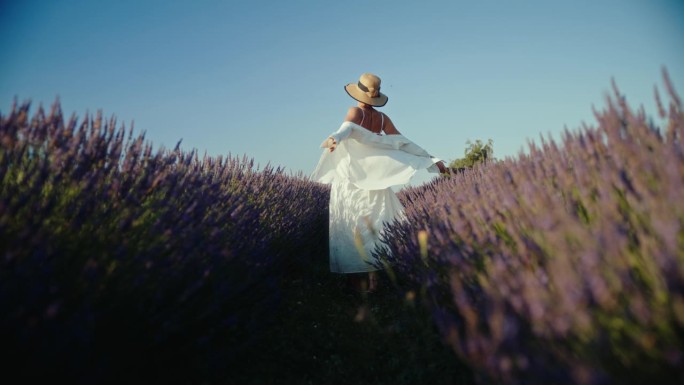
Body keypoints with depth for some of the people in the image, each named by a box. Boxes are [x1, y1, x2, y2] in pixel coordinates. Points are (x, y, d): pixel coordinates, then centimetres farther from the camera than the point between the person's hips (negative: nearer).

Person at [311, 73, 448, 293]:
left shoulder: (355, 112, -3)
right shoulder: (382, 118, 9)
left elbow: (347, 128, -26)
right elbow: (404, 143, 8)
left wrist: (334, 139, -47)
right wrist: (432, 159, 14)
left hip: (351, 179, -4)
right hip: (374, 179, 4)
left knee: (352, 228, -3)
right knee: (373, 226, 8)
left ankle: (358, 279, -6)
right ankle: (372, 276, 4)